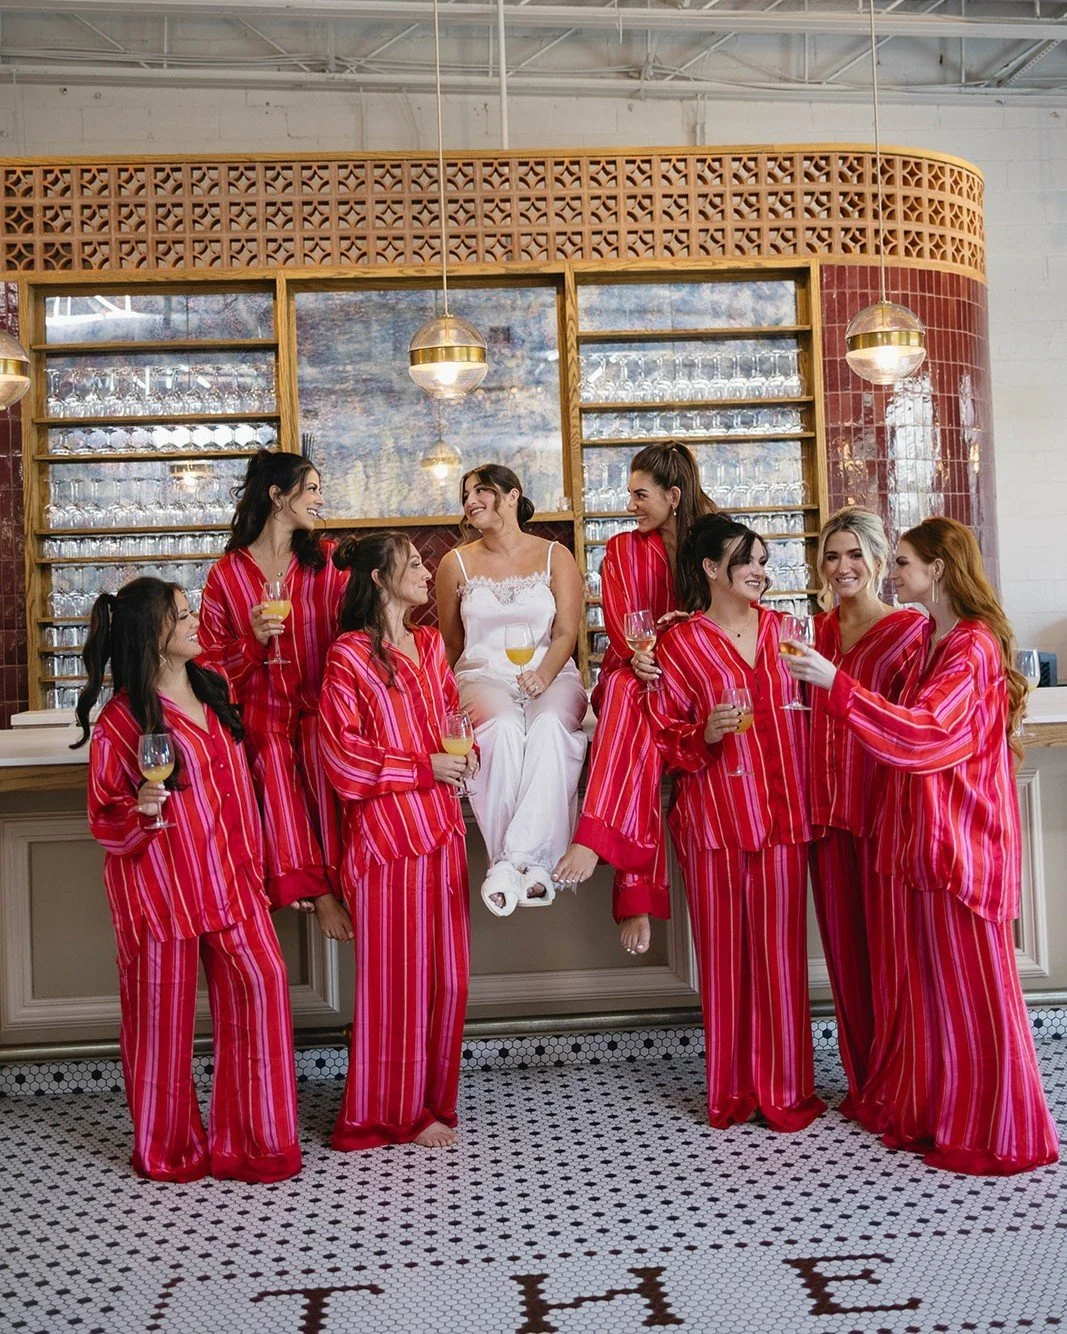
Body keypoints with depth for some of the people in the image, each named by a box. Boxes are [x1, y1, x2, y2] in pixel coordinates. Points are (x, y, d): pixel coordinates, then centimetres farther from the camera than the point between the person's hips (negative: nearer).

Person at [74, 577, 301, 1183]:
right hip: (161, 883, -6)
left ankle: (251, 1135, 14)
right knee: (163, 1010, 5)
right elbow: (105, 820, -6)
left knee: (261, 983, -1)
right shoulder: (121, 720, -12)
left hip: (229, 876, 6)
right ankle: (168, 1149, 25)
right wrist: (141, 812, -26)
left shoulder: (214, 689, 8)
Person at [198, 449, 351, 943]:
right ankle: (319, 891, -29)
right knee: (272, 760, -32)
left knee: (323, 754, -32)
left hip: (318, 703, 1)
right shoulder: (226, 574, 6)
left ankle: (329, 882, -27)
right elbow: (216, 662, 8)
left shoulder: (327, 560, 11)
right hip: (260, 708, -1)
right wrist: (254, 640, -12)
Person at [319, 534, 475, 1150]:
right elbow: (343, 753, -10)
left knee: (445, 971, 10)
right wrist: (424, 767, -13)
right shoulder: (349, 655, -7)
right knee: (395, 973, 0)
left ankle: (432, 1100, 24)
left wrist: (464, 746, 2)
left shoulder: (430, 643, 14)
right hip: (386, 828, -7)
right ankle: (392, 1112, 14)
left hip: (440, 823, 7)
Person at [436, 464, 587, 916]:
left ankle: (511, 861, -42)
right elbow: (450, 643, 19)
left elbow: (566, 633, 1)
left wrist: (543, 675, -17)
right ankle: (532, 865, -40)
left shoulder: (555, 557, 10)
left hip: (552, 675, 0)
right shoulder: (457, 563, 14)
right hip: (483, 678, 0)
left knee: (549, 727, -37)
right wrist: (460, 692, 6)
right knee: (503, 727, -36)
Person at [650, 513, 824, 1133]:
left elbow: (806, 711, 17)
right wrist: (706, 735, -18)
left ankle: (785, 1088, 15)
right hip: (715, 815, -2)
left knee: (779, 950, 3)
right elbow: (664, 737, 1)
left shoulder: (782, 629, 10)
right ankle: (732, 1092, 16)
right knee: (724, 954, 3)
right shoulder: (680, 644, 1)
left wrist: (810, 799, 10)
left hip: (782, 812, 2)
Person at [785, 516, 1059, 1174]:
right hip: (923, 832, 9)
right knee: (927, 976, 14)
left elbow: (926, 731, -27)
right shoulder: (930, 639, 13)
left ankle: (993, 1131, 13)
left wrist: (835, 682, -32)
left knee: (970, 981, 0)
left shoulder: (974, 647, -15)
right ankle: (930, 1110, 26)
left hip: (962, 836, -9)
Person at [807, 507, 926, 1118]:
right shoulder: (823, 630, 13)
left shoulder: (909, 629, -5)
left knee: (889, 949, 0)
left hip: (885, 808, -5)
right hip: (830, 808, 6)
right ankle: (863, 1084, 23)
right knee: (846, 951, 11)